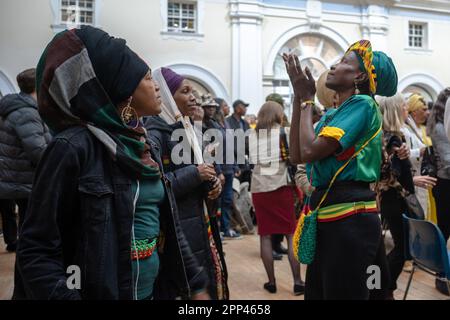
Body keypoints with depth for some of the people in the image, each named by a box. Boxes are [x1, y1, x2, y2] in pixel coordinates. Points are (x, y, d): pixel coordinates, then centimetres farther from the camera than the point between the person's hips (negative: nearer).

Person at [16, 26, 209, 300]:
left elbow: (167, 225, 10)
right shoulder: (74, 147, -18)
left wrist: (195, 284, 9)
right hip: (103, 290, -7)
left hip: (156, 287, 7)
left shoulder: (145, 144, 5)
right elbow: (37, 249, -16)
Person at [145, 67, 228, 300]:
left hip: (200, 223, 9)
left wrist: (212, 182, 0)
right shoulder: (155, 134, -14)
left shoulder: (185, 128, 13)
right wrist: (194, 174, -21)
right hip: (176, 230, -9)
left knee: (211, 278, 15)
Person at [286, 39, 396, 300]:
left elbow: (310, 151, -21)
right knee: (317, 292, 20)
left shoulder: (363, 104, -11)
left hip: (349, 216, -9)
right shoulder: (334, 113, 14)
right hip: (328, 214, 9)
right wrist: (299, 97, 6)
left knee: (343, 294, 6)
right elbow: (297, 155, 7)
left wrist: (307, 99, -6)